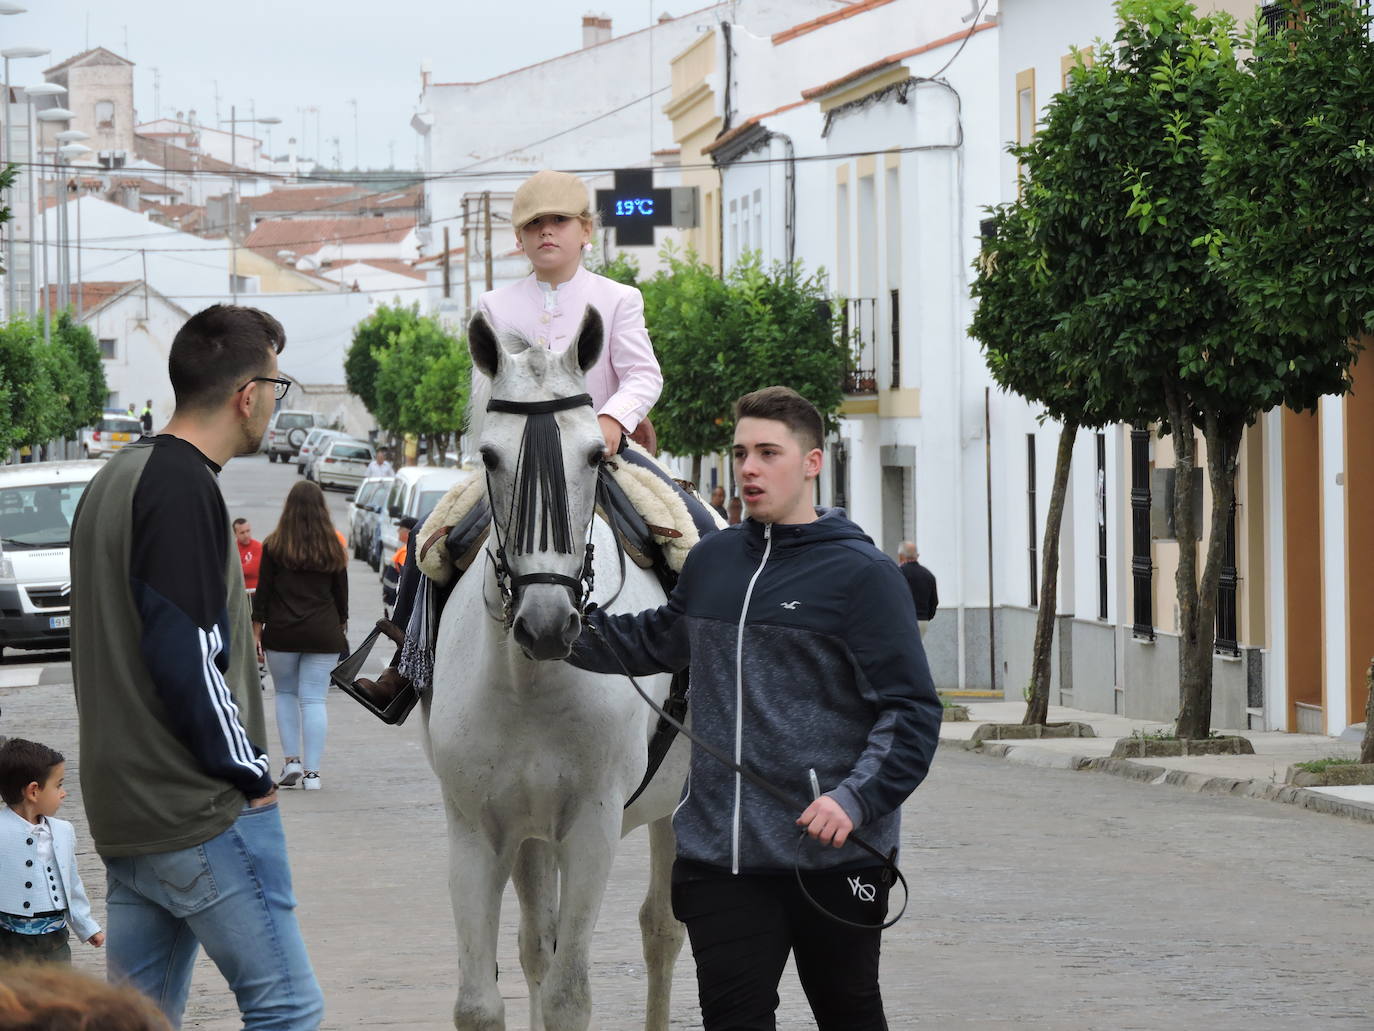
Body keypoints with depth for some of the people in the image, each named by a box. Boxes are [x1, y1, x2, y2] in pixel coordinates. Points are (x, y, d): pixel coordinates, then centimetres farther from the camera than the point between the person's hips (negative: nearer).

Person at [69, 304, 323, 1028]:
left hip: (120, 808, 10)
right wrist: (251, 773, -11)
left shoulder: (112, 481, 16)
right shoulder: (184, 488, -15)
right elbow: (188, 661, -21)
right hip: (202, 817, -10)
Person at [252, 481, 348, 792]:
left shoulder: (274, 546, -2)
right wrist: (340, 627, 20)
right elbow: (341, 594, 9)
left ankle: (291, 760, 7)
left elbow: (263, 589, -2)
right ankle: (312, 771, -4)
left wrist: (256, 627, 5)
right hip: (323, 633, 1)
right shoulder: (334, 549, 4)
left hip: (281, 632, -1)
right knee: (314, 699, 0)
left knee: (285, 694, 16)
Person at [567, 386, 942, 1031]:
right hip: (717, 851, 4)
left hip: (832, 856, -4)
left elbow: (911, 709, -11)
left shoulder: (861, 574, -8)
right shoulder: (710, 562, 11)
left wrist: (856, 798, -25)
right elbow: (655, 641, 30)